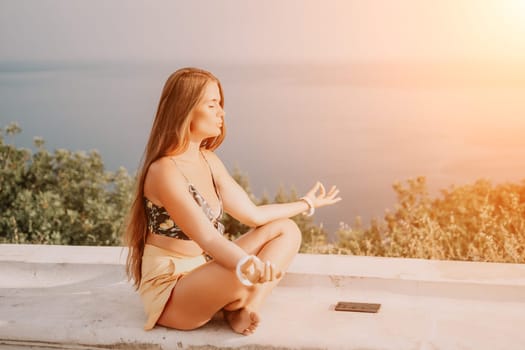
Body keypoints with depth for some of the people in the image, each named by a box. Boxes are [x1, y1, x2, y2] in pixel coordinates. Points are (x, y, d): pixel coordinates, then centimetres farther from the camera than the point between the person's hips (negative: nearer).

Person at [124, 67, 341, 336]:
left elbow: (253, 215, 12)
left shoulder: (209, 160, 6)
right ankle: (235, 305, 0)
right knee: (246, 273, -36)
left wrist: (307, 203, 21)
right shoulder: (165, 171, -22)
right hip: (169, 292, -9)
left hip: (203, 274, 9)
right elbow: (207, 237, -32)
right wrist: (247, 265, -51)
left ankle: (245, 308, -14)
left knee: (286, 230, 3)